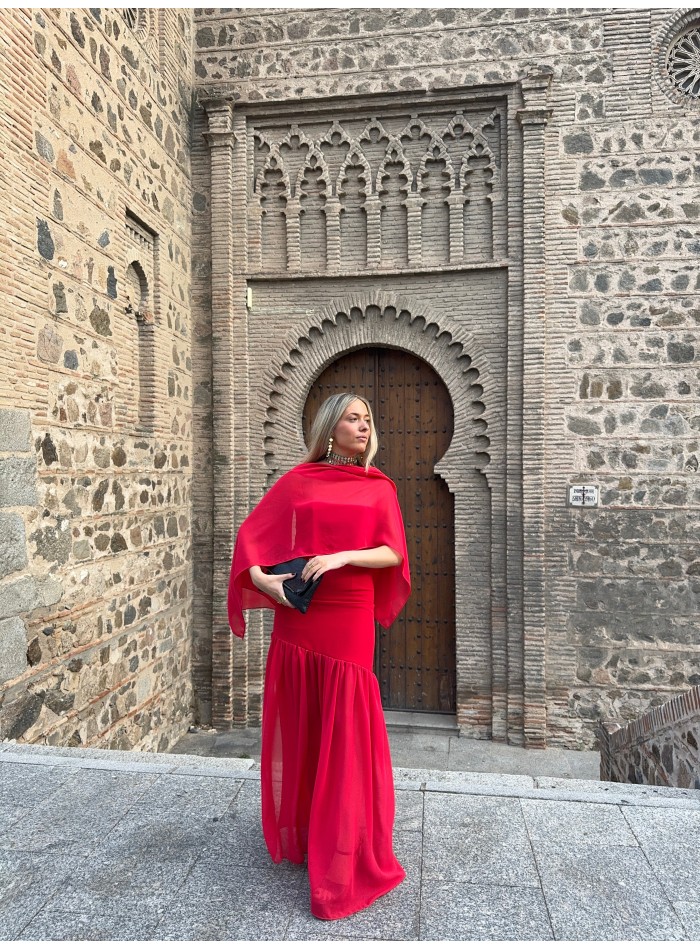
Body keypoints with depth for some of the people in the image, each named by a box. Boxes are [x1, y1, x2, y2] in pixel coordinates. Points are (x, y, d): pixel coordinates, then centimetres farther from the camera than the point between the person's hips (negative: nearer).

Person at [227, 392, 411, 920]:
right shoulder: (298, 479, 5)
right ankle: (298, 832, 37)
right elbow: (253, 535, 5)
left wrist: (343, 556, -15)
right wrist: (263, 579, -11)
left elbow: (394, 553, -1)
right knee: (298, 725, 13)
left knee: (345, 734, 3)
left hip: (349, 618, 0)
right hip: (296, 614, 1)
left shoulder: (379, 487, 7)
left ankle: (344, 856, 20)